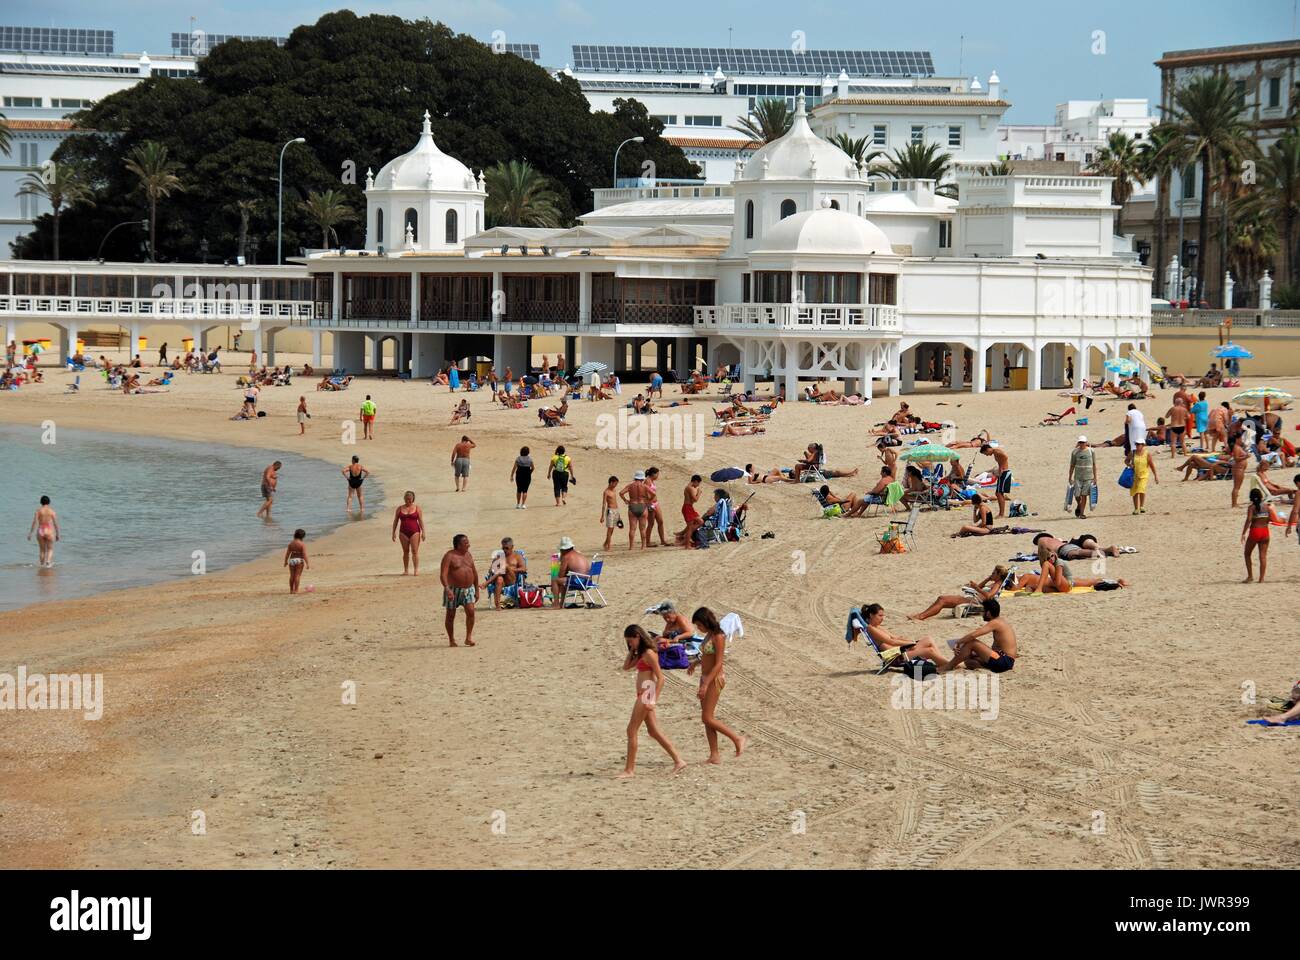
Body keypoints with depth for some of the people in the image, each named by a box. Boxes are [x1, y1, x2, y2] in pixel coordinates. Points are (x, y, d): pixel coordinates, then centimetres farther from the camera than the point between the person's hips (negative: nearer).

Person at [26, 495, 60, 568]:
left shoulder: (38, 510, 0)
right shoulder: (52, 511, -1)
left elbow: (34, 522, -6)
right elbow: (56, 524, 0)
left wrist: (30, 534, -3)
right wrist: (58, 534, 9)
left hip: (40, 531, 1)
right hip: (50, 531, -1)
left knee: (42, 550, 17)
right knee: (50, 549, 11)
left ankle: (42, 564, 23)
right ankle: (48, 561, -12)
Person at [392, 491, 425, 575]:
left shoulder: (417, 508, 3)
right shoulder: (400, 509, 8)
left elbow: (421, 521, 3)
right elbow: (395, 521, 11)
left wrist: (423, 532, -3)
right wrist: (394, 533, 6)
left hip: (414, 532, -2)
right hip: (403, 532, 2)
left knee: (415, 551, -6)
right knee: (405, 551, 6)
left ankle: (416, 570, -4)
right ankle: (406, 570, 10)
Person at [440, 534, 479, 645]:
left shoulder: (468, 555, 11)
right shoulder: (449, 556, -10)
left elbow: (474, 573, 19)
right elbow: (443, 574, -19)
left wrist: (477, 590, 19)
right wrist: (447, 588, -32)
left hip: (468, 589, 4)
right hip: (453, 589, -4)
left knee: (470, 611, -13)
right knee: (451, 615, 5)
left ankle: (469, 638, -5)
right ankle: (451, 640, 17)